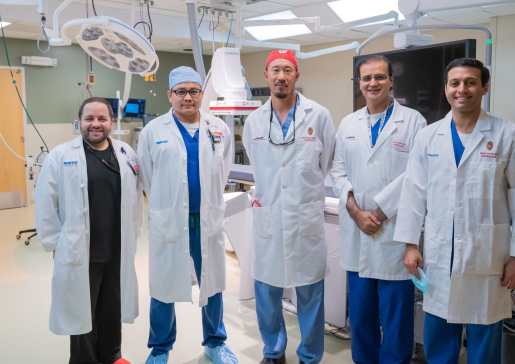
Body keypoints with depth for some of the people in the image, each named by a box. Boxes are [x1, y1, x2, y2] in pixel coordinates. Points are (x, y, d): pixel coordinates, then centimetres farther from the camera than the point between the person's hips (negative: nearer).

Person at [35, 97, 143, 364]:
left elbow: (136, 197, 10)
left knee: (113, 310, 18)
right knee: (81, 312, 11)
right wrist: (56, 244, -5)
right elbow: (46, 205, -5)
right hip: (79, 253, -3)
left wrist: (132, 234, 9)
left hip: (119, 252, 3)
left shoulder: (127, 154, 4)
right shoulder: (60, 156, -6)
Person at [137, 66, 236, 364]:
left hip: (209, 220, 2)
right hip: (168, 222, -1)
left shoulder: (219, 130, 5)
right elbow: (148, 179, 6)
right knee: (164, 287, 9)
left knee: (212, 284, 13)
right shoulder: (153, 131, 0)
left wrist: (209, 202, 12)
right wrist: (166, 205, 9)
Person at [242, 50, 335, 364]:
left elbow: (328, 165, 6)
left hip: (307, 218, -2)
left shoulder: (319, 116, -3)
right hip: (267, 218, 3)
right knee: (266, 292, 11)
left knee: (310, 294, 8)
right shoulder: (254, 121, 5)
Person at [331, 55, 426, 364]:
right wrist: (356, 212, -5)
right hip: (356, 233, 4)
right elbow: (339, 172, 8)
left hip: (395, 231, -4)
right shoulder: (348, 124, 12)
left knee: (396, 312, 5)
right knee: (360, 308, 14)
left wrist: (378, 212, -12)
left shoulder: (412, 121, -1)